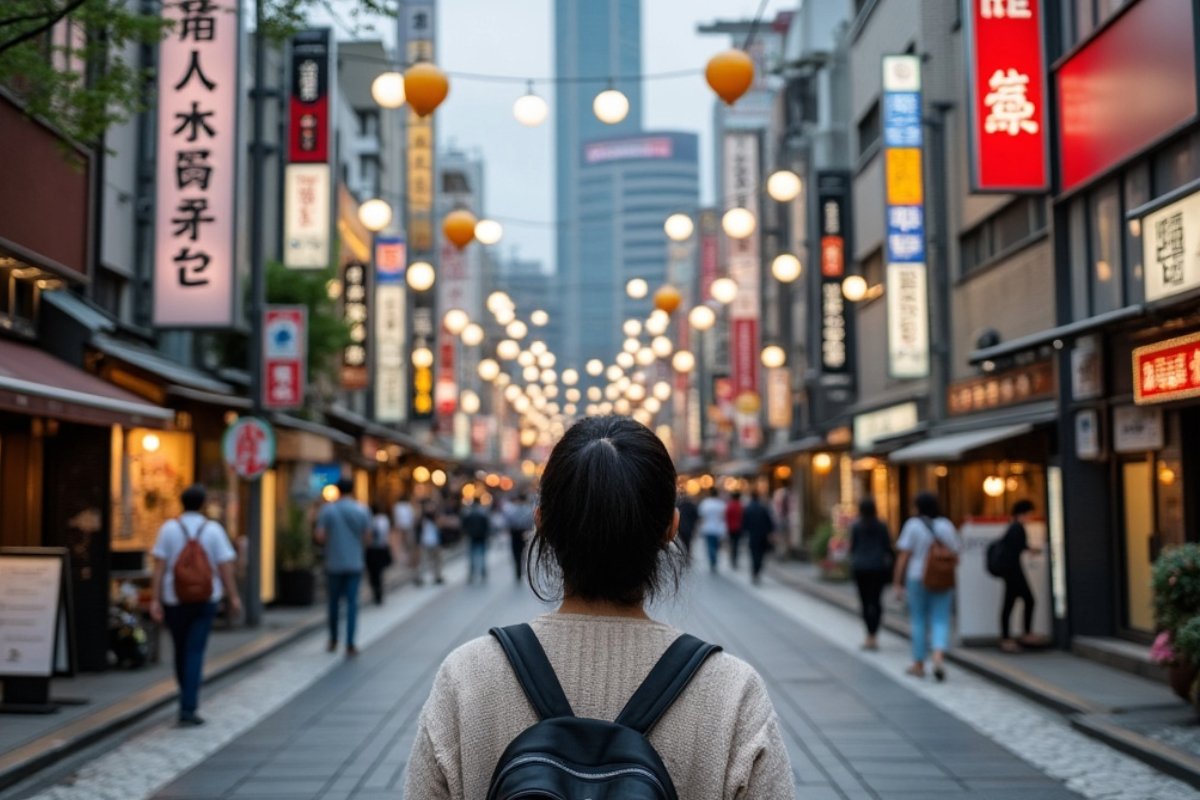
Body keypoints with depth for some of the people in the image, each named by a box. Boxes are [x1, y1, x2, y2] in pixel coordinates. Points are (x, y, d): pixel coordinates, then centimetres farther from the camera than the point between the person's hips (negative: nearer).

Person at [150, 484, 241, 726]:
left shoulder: (169, 529, -3)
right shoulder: (213, 529, -4)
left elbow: (159, 567, -7)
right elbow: (225, 567, -6)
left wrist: (155, 599, -7)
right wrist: (233, 597, 0)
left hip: (174, 600, 1)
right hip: (205, 600, -1)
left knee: (181, 650, 17)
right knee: (195, 653, -1)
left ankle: (188, 701, 33)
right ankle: (188, 708, -9)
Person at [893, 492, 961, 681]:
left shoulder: (913, 525, -6)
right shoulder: (946, 525, 3)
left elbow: (903, 557, -9)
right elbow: (955, 554, 4)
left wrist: (898, 583, -4)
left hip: (918, 579, -2)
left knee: (919, 621, 10)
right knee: (941, 621, 3)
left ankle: (919, 665, 18)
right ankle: (939, 657, -20)